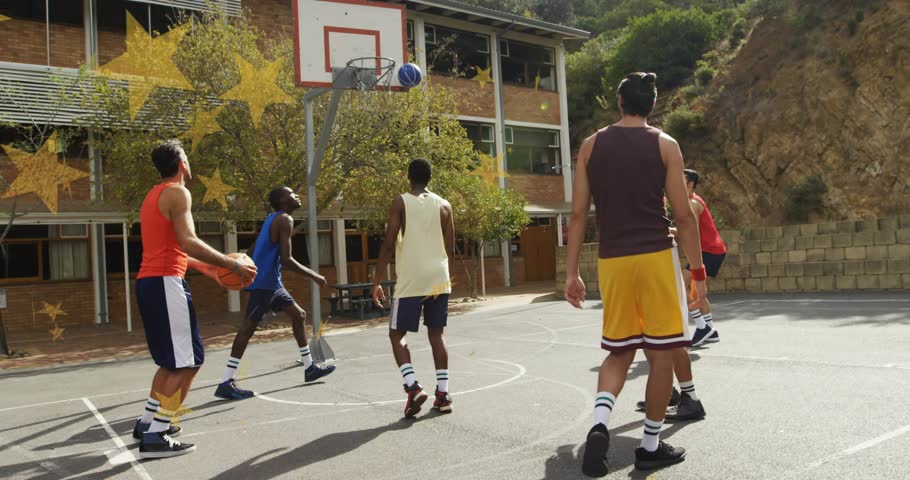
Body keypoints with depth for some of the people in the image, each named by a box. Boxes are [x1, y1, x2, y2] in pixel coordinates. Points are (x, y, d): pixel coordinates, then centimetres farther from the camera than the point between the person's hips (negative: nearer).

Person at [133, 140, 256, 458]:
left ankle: (148, 423, 25)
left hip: (148, 282, 10)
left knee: (172, 361, 20)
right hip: (165, 283, -10)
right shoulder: (177, 192, -9)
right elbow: (188, 243, -22)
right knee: (187, 362, -7)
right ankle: (154, 437, -7)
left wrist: (205, 266, 28)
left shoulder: (154, 195, 21)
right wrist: (233, 265, -20)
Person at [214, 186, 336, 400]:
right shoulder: (285, 219, -12)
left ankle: (309, 368, 24)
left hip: (272, 282, 11)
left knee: (299, 314, 16)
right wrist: (314, 276, -13)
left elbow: (252, 252, 20)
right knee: (248, 326, -9)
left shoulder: (273, 219, 17)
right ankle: (226, 384, -7)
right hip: (264, 282, -11)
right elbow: (286, 260, -20)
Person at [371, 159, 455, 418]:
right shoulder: (444, 205, 8)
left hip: (411, 281, -4)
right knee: (436, 335, 12)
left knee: (397, 334, 8)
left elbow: (388, 245, -7)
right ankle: (443, 394, 11)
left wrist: (376, 282, -1)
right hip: (439, 280, 4)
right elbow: (450, 250, 9)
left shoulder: (400, 202, -2)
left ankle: (413, 387, -8)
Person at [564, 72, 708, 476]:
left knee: (619, 351, 16)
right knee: (662, 352, 9)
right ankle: (651, 446, 18)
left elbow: (578, 215, 4)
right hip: (656, 256, -3)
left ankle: (599, 423, -7)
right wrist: (698, 271, 5)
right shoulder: (665, 145, 1)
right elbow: (684, 216, -3)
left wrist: (572, 273, 7)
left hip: (611, 260, 3)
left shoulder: (591, 146, 7)